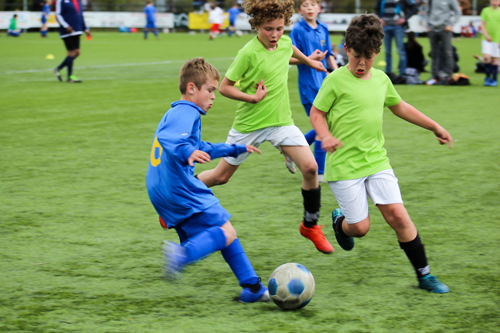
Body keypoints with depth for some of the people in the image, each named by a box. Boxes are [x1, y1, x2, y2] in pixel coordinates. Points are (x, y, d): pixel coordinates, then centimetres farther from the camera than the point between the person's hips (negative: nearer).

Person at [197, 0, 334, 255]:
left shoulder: (285, 43, -2)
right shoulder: (248, 53, -20)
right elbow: (224, 87, -13)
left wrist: (308, 61, 41)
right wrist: (252, 98, -23)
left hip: (281, 121, 4)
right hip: (248, 125, -4)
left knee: (310, 167, -14)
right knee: (221, 176, 8)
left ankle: (310, 226, 4)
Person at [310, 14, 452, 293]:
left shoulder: (381, 79, 7)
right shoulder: (336, 80, -9)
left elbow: (399, 106, 24)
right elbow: (317, 113, -1)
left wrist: (435, 126, 26)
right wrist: (325, 136, -21)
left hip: (377, 160, 4)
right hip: (344, 165, -4)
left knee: (397, 215, -8)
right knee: (360, 226, -4)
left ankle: (424, 275, 2)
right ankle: (340, 221, 33)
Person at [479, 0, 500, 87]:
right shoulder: (485, 10, 5)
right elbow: (482, 24, 4)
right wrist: (486, 35, -10)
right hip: (487, 39, 0)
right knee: (487, 57, -14)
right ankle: (488, 77, 3)